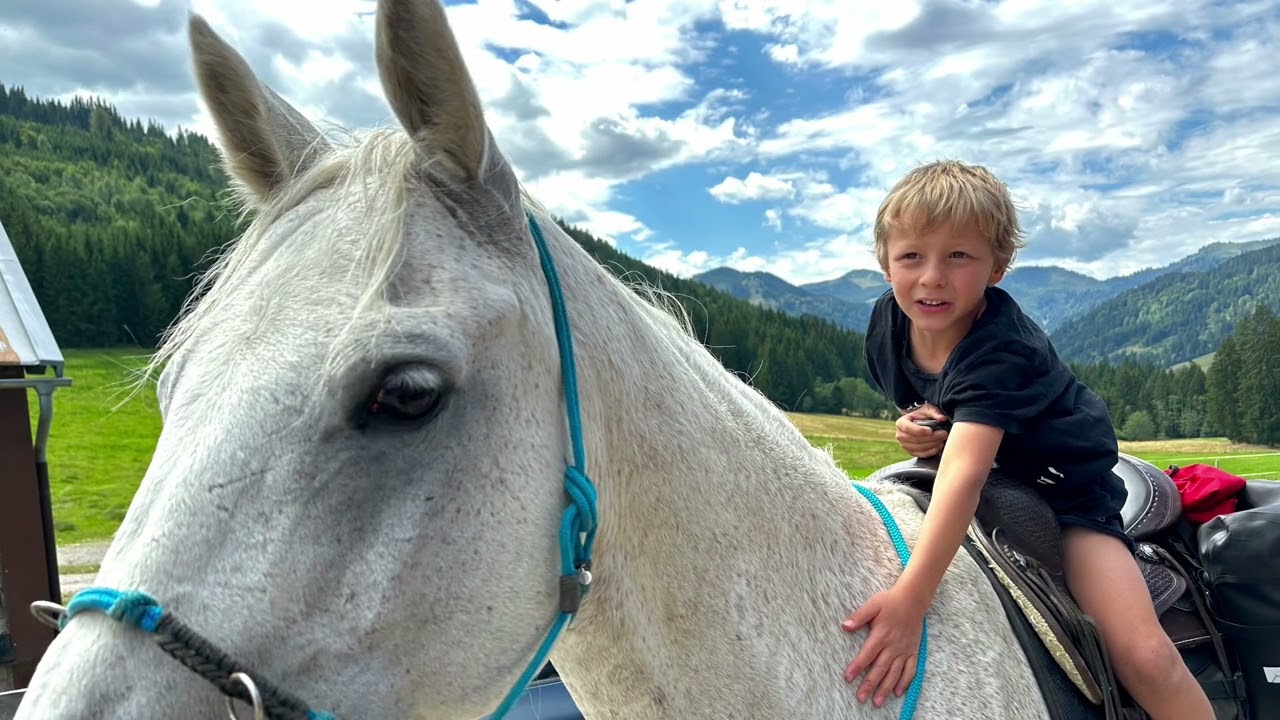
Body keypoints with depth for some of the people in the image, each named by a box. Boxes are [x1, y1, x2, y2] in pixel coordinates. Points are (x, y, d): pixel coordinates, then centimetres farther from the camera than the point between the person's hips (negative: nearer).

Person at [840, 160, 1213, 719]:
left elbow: (965, 472, -49)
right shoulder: (886, 323, -12)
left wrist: (910, 599, -59)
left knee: (1143, 655, -18)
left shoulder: (1003, 349, -34)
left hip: (1063, 485, -6)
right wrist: (917, 427, -16)